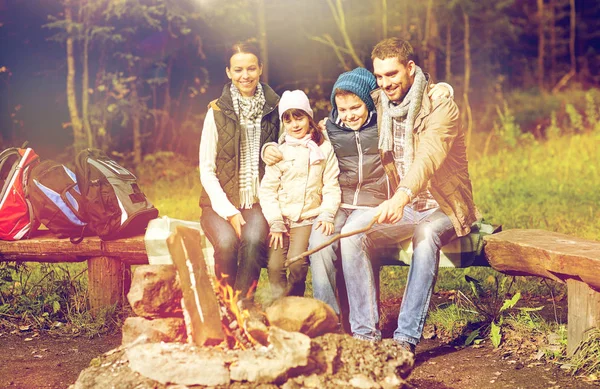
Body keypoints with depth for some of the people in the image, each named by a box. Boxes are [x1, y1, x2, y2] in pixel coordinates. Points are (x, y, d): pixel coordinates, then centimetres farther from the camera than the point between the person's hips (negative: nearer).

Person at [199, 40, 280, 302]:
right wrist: (230, 212, -11)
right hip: (220, 201, -1)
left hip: (258, 201, 1)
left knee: (254, 240, -31)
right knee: (227, 243, -31)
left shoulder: (273, 109, 7)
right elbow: (206, 170, 0)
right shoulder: (217, 113, 1)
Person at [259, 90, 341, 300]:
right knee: (274, 265, -16)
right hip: (281, 219, 1)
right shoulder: (279, 152, 7)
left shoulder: (324, 149, 6)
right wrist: (275, 223, -7)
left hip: (308, 218, -1)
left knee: (296, 262, -20)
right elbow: (267, 190, 3)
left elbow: (332, 187, 3)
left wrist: (326, 215, -12)